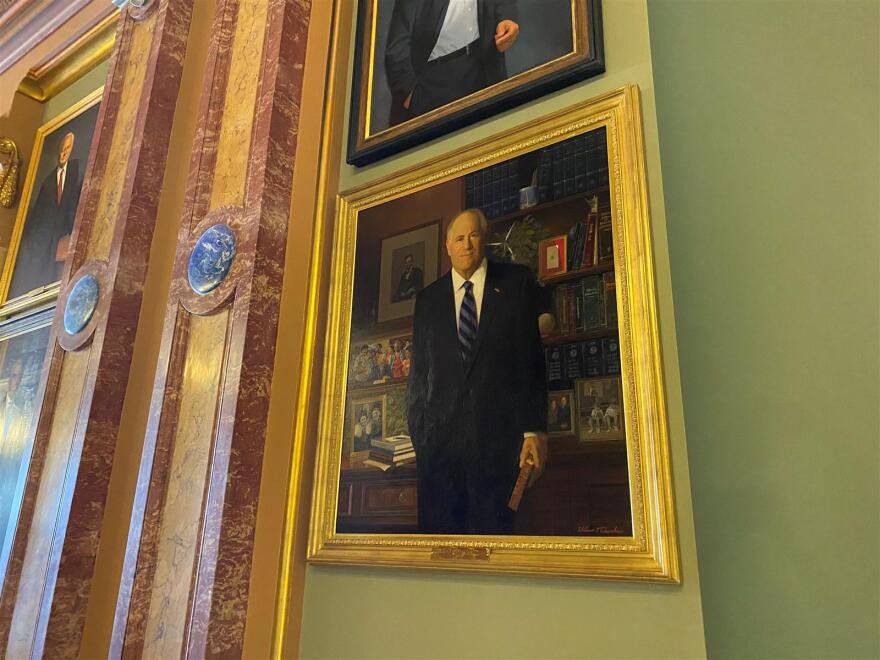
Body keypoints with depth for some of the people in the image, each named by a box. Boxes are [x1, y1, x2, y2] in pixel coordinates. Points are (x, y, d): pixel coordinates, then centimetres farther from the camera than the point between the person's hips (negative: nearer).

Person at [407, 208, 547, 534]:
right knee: (438, 532, 2)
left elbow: (532, 357, 3)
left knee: (494, 530, -2)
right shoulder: (427, 299, 16)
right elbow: (418, 372, 15)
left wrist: (534, 430, -4)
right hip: (438, 439, 2)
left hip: (497, 434, -2)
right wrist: (418, 432, 7)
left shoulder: (515, 282, 9)